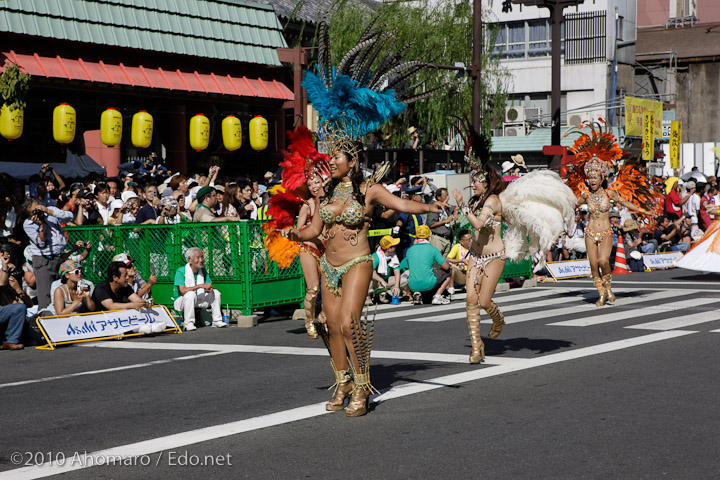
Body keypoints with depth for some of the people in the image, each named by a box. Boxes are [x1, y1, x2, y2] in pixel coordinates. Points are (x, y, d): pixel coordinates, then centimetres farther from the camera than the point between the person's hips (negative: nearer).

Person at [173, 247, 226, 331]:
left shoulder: (203, 271, 3)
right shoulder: (181, 271, -18)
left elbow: (210, 285, 6)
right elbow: (182, 290, -29)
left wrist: (209, 289, -22)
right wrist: (201, 286, -32)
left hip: (198, 301, 6)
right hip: (181, 301, -6)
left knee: (216, 293, -7)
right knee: (191, 294, -36)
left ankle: (217, 321, 0)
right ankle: (188, 323, -30)